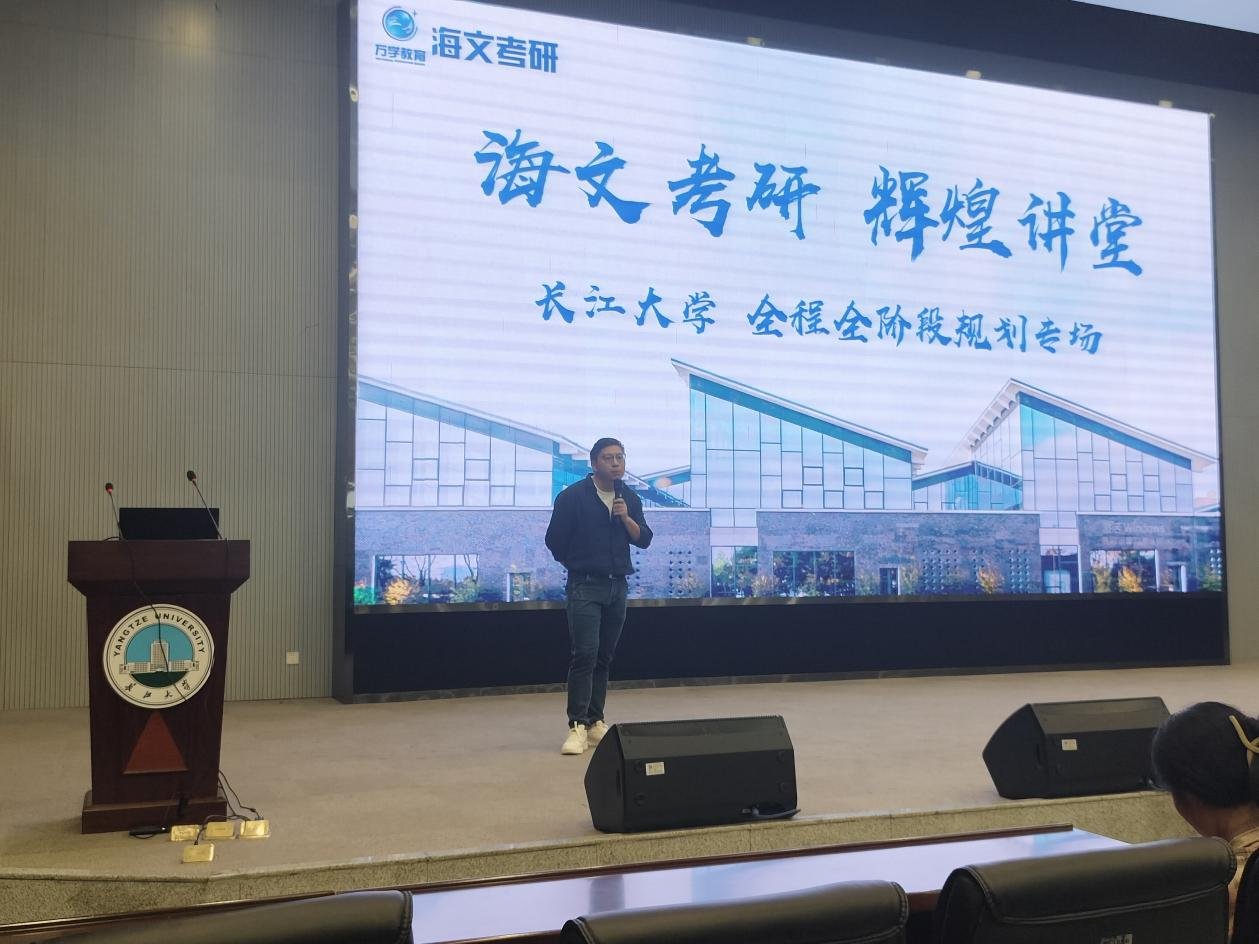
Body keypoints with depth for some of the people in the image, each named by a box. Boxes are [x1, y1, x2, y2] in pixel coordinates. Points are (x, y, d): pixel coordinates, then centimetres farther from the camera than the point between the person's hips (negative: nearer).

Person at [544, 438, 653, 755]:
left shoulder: (630, 499, 9)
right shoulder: (573, 496, -7)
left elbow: (644, 539, 4)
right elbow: (555, 540, -1)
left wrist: (626, 518, -13)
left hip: (617, 586, 5)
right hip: (585, 586, -5)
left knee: (604, 657, 7)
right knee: (585, 655, -13)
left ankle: (596, 723, 13)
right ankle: (577, 727, -12)